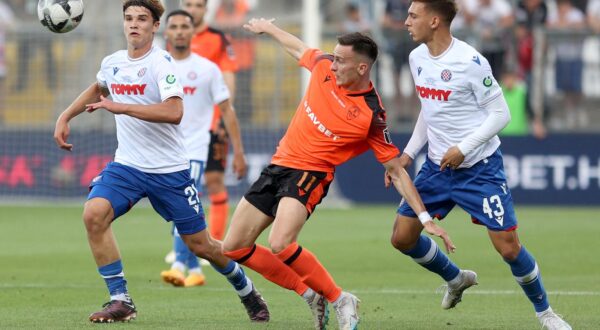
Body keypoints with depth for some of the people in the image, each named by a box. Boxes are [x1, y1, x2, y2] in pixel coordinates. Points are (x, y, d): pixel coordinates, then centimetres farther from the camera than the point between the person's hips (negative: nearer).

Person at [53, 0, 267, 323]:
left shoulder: (160, 62, -15)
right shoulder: (112, 63, 5)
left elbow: (174, 112, -30)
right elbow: (98, 89, 31)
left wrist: (120, 107, -29)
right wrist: (65, 117, 22)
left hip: (169, 169, -5)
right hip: (126, 165, 5)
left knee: (200, 245, 4)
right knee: (93, 214, -22)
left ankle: (247, 292, 32)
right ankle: (120, 301, -15)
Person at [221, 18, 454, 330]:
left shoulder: (372, 115, -19)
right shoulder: (324, 67, -5)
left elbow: (396, 171, -12)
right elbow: (298, 49, 19)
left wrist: (426, 218, -16)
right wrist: (267, 28, 35)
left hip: (309, 173, -7)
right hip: (278, 164, 7)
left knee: (280, 245, -31)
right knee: (234, 247, 4)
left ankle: (339, 300, -11)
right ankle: (310, 293, 15)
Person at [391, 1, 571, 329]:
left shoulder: (470, 62, -18)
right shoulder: (417, 58, 3)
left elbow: (500, 113, -14)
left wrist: (463, 148, -21)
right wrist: (408, 153, 11)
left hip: (479, 169, -7)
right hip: (437, 167, 7)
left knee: (508, 246, -10)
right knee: (402, 237, 4)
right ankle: (456, 279, 30)